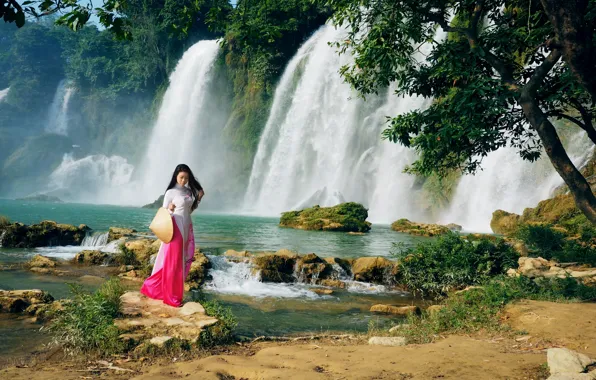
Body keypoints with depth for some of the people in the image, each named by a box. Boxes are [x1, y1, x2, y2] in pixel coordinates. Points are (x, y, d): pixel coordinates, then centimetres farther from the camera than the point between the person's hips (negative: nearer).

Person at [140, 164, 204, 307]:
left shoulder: (189, 191, 9)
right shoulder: (171, 192, -9)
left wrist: (198, 199, 5)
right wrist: (170, 209, -30)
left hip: (187, 229, 7)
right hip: (175, 229, -7)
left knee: (183, 261, 10)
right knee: (172, 262, -2)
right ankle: (171, 296, 6)